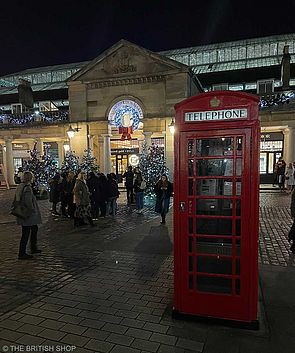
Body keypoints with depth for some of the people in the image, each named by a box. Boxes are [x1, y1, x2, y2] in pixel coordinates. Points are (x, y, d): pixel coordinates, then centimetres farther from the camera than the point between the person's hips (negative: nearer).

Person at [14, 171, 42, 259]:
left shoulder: (20, 186, 7)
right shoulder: (27, 188, -22)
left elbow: (17, 200, 15)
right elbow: (28, 202, -28)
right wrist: (33, 210, -14)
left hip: (23, 213, 10)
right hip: (28, 215, -10)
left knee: (34, 229, 23)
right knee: (26, 234, 0)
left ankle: (34, 248, 35)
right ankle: (22, 254, 11)